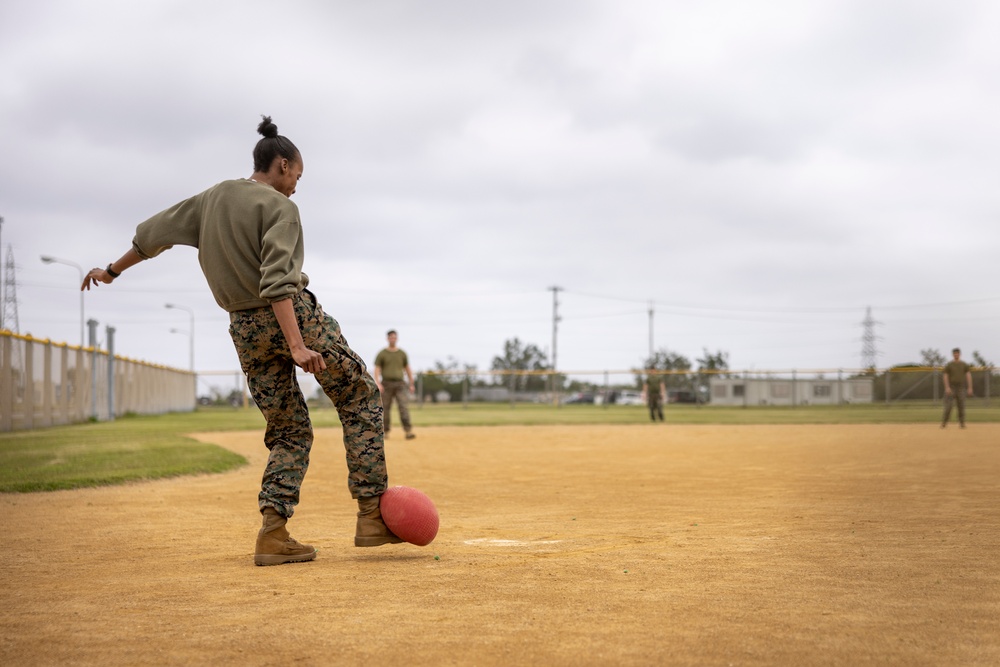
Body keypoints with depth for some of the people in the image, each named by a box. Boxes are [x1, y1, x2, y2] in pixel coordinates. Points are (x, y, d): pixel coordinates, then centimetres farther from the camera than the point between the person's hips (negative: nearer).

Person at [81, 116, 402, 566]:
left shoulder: (213, 198, 11)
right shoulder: (279, 207, -9)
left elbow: (155, 232, 19)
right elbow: (277, 281, -22)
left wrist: (113, 271, 33)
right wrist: (297, 346, -30)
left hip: (243, 329, 7)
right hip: (292, 315, -7)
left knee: (289, 430, 13)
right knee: (360, 397, 7)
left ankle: (273, 530, -3)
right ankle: (371, 512, 1)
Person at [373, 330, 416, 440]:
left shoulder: (402, 354, 12)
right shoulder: (382, 354, 3)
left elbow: (407, 369, 18)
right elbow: (377, 370, -3)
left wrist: (411, 384, 14)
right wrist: (378, 384, -17)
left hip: (399, 384, 1)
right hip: (386, 384, -1)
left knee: (404, 406, -15)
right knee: (386, 408, 4)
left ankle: (408, 431, -24)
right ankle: (385, 431, 20)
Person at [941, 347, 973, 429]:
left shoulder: (964, 365, 8)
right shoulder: (948, 365, 4)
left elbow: (968, 376, 3)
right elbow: (945, 376, -2)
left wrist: (970, 388, -7)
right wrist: (947, 387, -14)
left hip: (961, 388, 2)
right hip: (951, 388, -2)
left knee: (961, 406, -1)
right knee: (948, 406, -8)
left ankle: (962, 423, 4)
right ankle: (944, 423, -2)